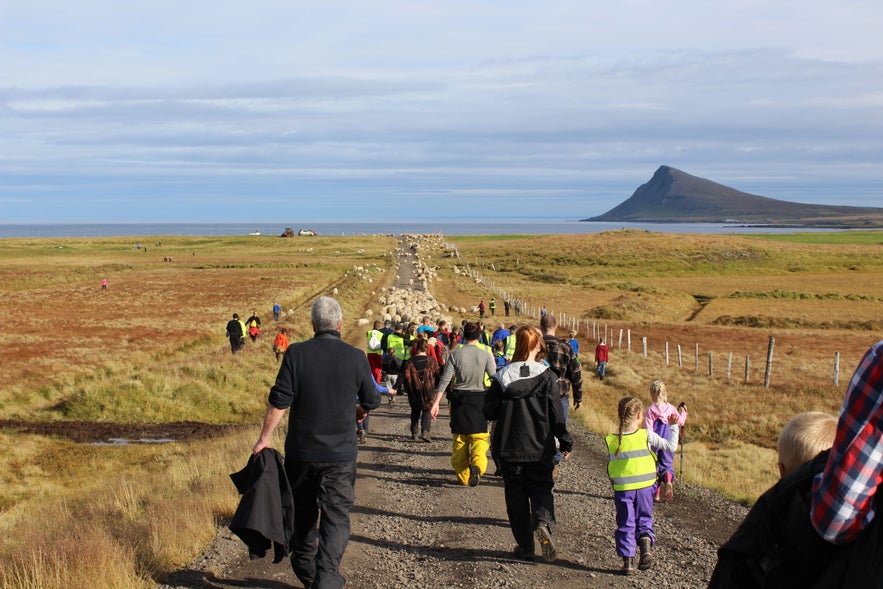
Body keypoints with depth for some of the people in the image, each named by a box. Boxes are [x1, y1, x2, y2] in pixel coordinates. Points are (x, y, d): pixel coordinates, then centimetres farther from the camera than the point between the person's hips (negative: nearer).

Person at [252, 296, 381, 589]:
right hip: (340, 452, -1)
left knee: (303, 510, 19)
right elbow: (371, 401, 7)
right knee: (336, 515, 3)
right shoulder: (355, 357, -5)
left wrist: (264, 438, -1)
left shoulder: (296, 353, -8)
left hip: (301, 450, 1)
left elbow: (279, 401, -10)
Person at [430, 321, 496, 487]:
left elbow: (445, 379, -7)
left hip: (459, 399, 1)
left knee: (459, 438, 12)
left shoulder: (455, 354, -5)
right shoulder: (485, 355, -5)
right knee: (479, 436, 5)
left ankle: (463, 476, 16)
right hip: (479, 399, -1)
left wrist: (436, 402, -5)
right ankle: (477, 465, -24)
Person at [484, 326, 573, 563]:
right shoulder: (546, 377, -9)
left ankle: (525, 546, 12)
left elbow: (489, 412, -2)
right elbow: (557, 414, -7)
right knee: (541, 488, 14)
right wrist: (565, 442, 5)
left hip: (509, 448, 1)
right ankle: (543, 523, -15)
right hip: (540, 449, -1)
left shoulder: (502, 376, -6)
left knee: (516, 494, 11)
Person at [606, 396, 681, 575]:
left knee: (626, 524, 10)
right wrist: (673, 426, 11)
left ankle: (628, 560, 4)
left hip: (622, 489, 0)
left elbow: (609, 462, 3)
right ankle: (646, 544, -11)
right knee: (644, 519, 15)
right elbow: (671, 446, -2)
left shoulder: (611, 440, -6)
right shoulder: (647, 435, -9)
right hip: (644, 486, 0)